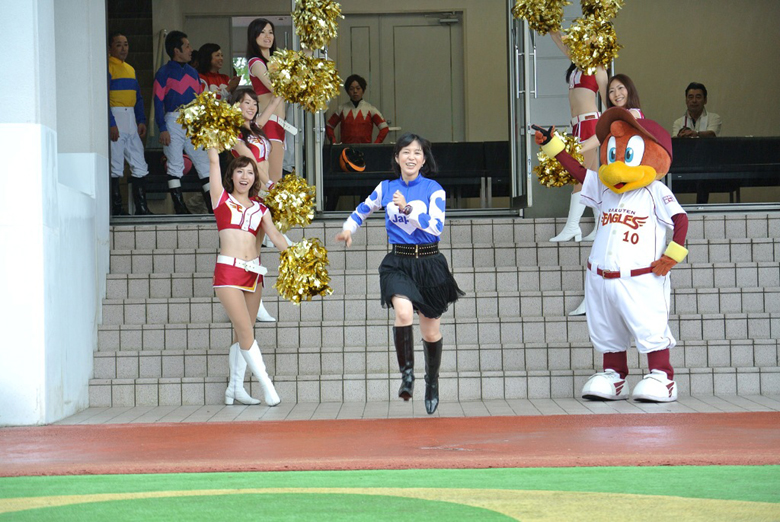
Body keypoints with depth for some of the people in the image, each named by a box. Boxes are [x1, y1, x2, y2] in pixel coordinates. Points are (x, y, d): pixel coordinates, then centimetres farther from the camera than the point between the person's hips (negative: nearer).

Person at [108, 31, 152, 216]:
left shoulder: (130, 69, 18)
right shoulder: (108, 67, -6)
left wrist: (141, 120, 11)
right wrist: (111, 124, -18)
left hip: (131, 119, 8)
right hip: (115, 118, -8)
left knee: (140, 166, 4)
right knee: (115, 166, -5)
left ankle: (141, 207, 7)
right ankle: (116, 207, -1)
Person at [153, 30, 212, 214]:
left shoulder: (193, 72, 17)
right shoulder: (164, 73, -2)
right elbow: (158, 102, -6)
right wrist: (162, 129, -14)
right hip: (174, 121, -6)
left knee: (204, 162, 2)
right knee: (175, 165, -1)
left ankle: (213, 205, 2)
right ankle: (179, 206, 0)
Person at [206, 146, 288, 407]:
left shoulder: (259, 209, 14)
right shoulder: (221, 198, 6)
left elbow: (275, 235, 5)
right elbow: (214, 161, 3)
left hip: (253, 272, 5)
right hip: (228, 270, -5)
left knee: (243, 333, 8)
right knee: (246, 331, -10)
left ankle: (235, 388, 15)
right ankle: (267, 385, -7)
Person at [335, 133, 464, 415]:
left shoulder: (434, 190, -3)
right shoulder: (386, 188, 5)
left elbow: (436, 226, -16)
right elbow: (364, 208, 25)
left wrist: (407, 208, -24)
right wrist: (349, 228, 11)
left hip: (429, 263, -1)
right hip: (398, 262, 1)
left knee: (431, 331, 10)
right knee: (403, 312, -28)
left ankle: (432, 382, 34)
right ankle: (407, 373, -11)